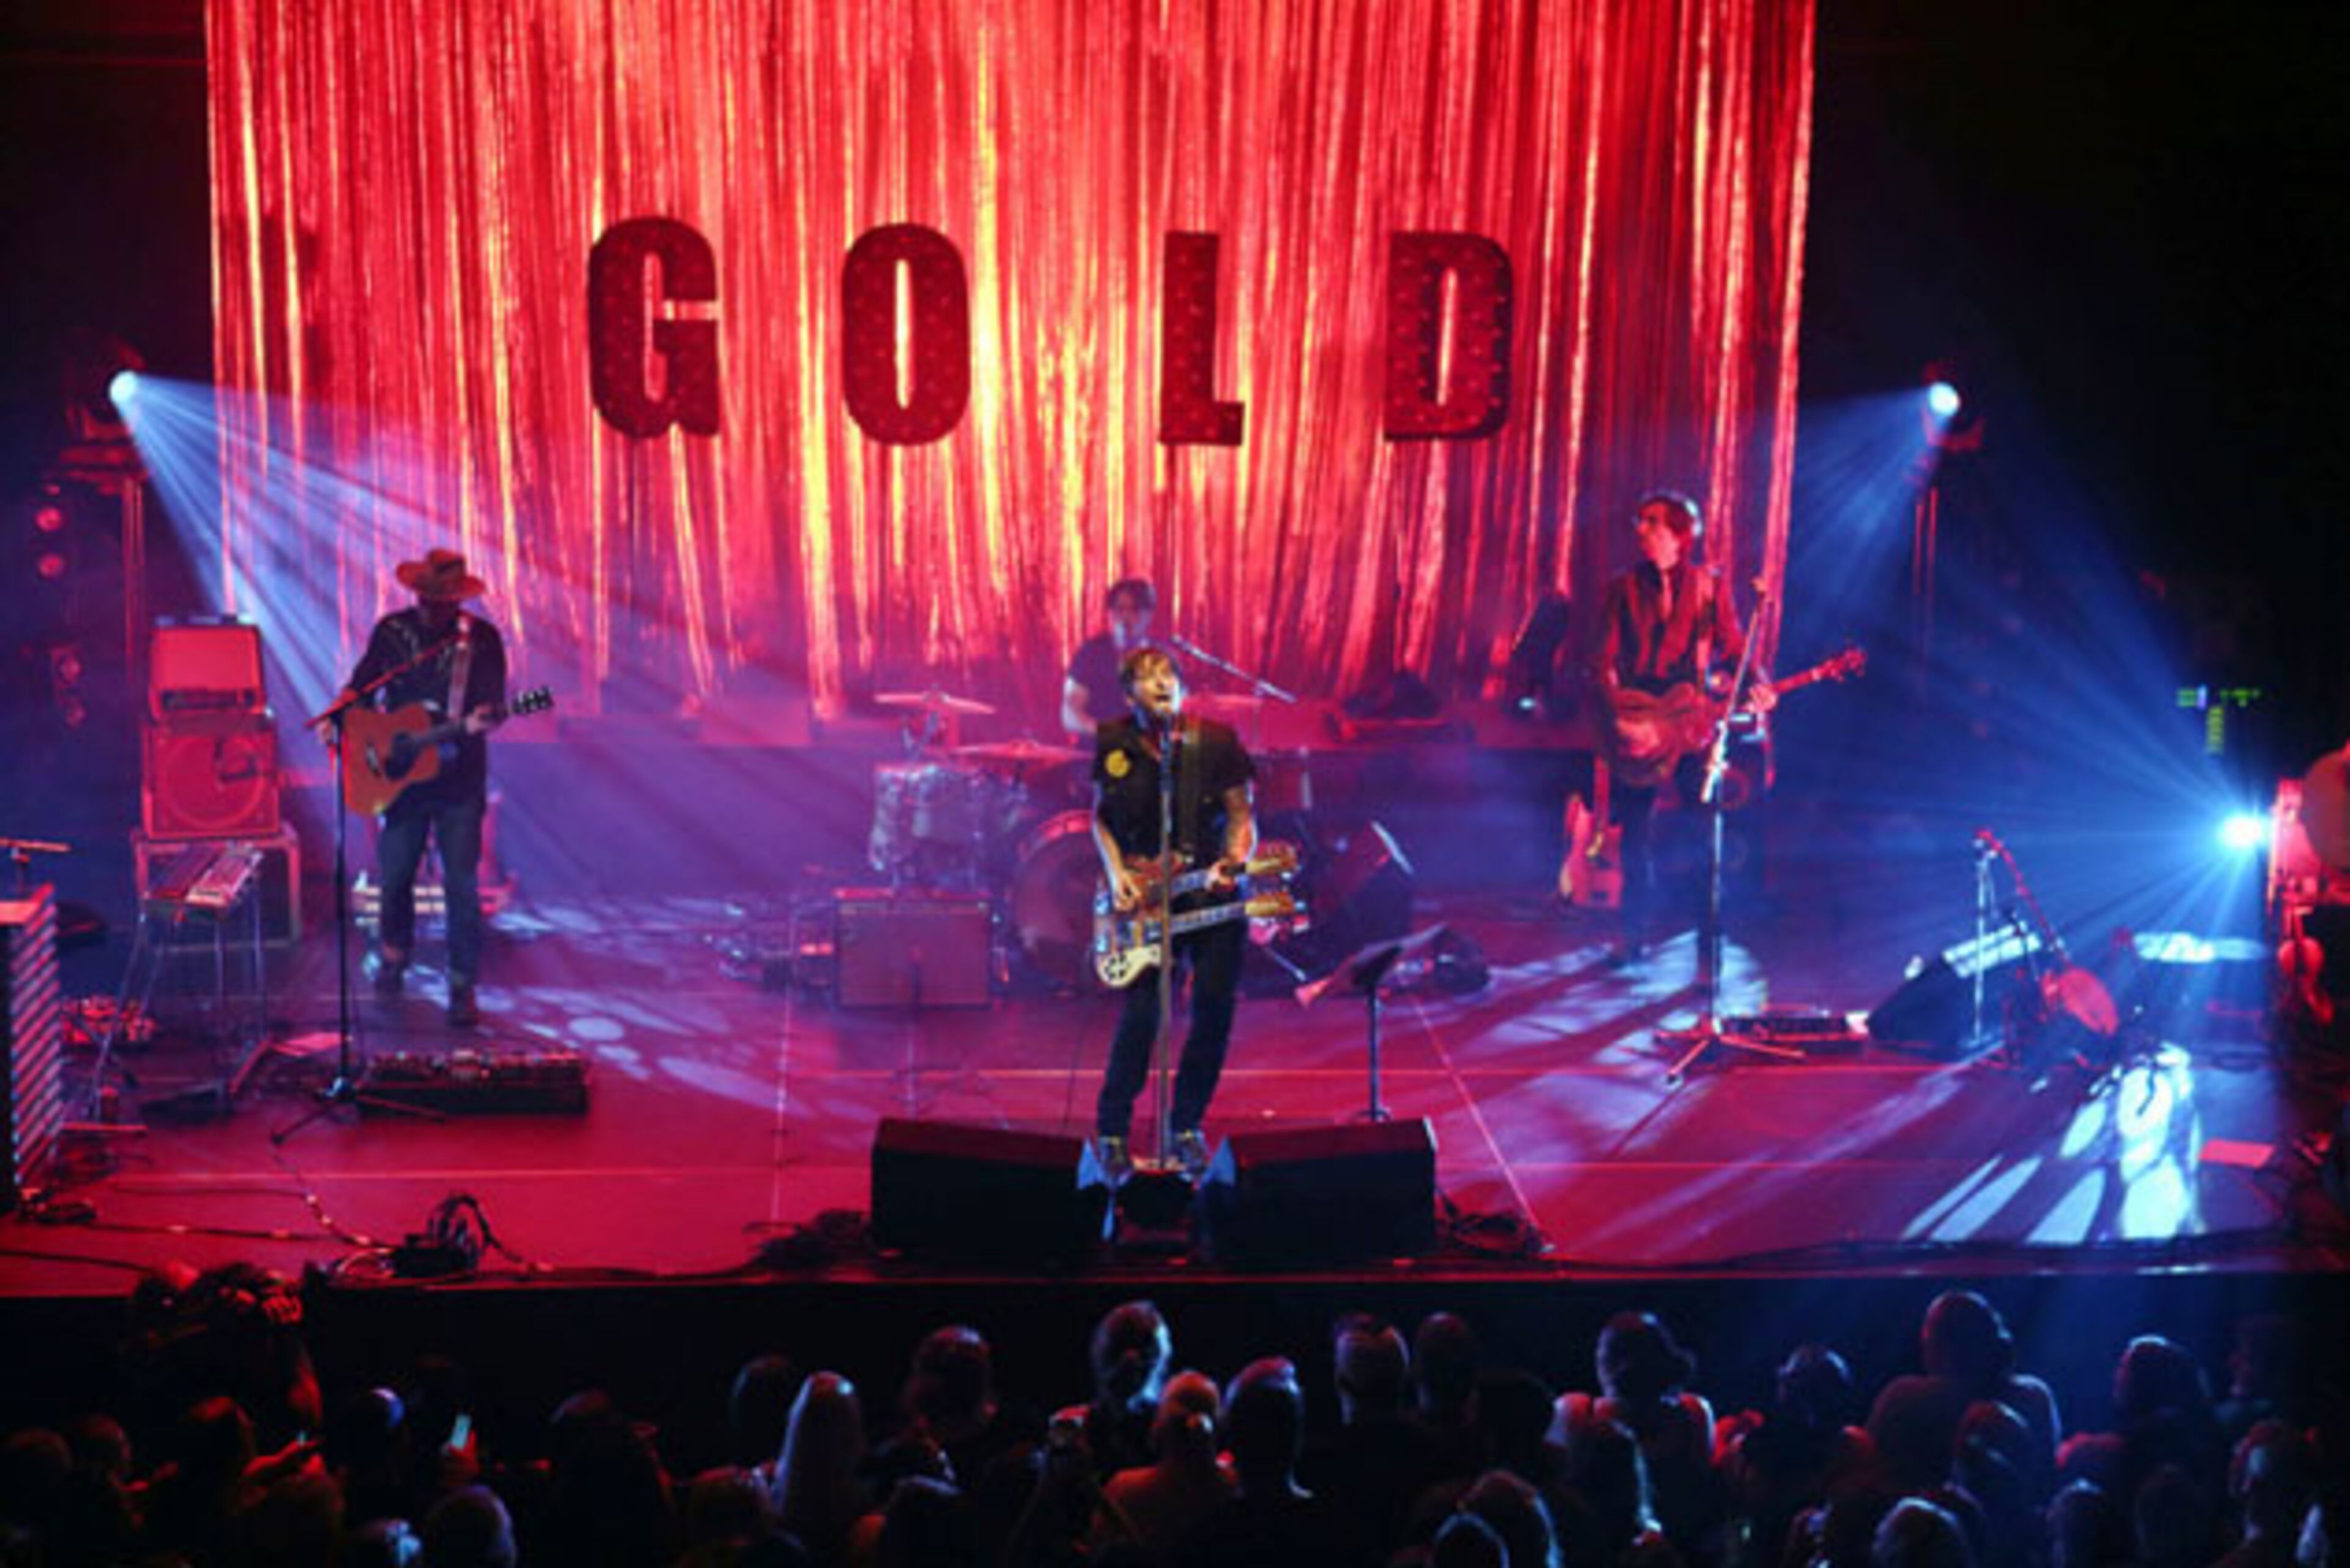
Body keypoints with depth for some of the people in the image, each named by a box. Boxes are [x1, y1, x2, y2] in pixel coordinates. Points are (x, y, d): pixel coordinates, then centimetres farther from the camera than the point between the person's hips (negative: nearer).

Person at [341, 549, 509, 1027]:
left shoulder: (481, 638, -5)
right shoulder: (392, 630, 2)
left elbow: (494, 702, -9)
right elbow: (362, 687, 10)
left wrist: (483, 719, -32)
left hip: (459, 779, -2)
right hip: (400, 773, 3)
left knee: (462, 884, -4)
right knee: (395, 874, 10)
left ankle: (463, 987, 5)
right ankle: (394, 954, 38)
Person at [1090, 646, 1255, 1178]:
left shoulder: (1215, 741, -3)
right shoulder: (1114, 745, 0)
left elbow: (1242, 815, 2)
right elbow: (1102, 819, 11)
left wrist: (1232, 863, -16)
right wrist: (1116, 875, -3)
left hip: (1213, 894, 1)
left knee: (1215, 1008, -3)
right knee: (1141, 1010, -12)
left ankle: (1187, 1127, 15)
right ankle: (1111, 1130, 3)